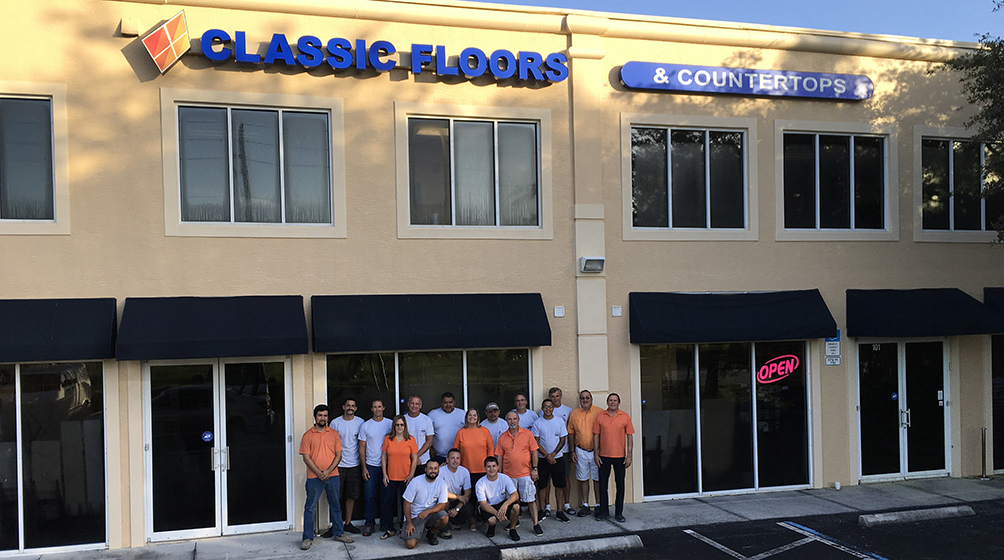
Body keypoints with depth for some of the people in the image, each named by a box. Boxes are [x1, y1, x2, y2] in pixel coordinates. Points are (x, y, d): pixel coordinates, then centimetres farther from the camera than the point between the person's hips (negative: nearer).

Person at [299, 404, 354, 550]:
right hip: (314, 477, -2)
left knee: (335, 505, 11)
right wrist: (319, 473, -14)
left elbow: (338, 455, 3)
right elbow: (306, 458, -5)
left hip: (332, 476, 2)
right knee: (310, 507, 1)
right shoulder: (308, 435, -1)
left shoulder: (334, 434, 6)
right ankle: (308, 538, 9)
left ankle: (338, 533, 24)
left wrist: (328, 471, -10)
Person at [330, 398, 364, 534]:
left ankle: (348, 522, 20)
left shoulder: (360, 422, 3)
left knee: (352, 496, 8)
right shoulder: (335, 423, -1)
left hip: (354, 465, 2)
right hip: (338, 465, -2)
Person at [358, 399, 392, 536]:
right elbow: (362, 448, 4)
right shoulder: (365, 426, 3)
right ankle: (370, 524, 8)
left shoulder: (390, 423, 3)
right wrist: (364, 467, -3)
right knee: (370, 496, -1)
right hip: (370, 466, 0)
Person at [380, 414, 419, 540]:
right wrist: (384, 474, 0)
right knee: (387, 502, 1)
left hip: (406, 478, -1)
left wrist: (411, 475, -6)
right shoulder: (388, 439, 3)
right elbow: (384, 457, 7)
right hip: (391, 478, 2)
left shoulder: (410, 440, -1)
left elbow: (414, 459, 1)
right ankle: (390, 529, 14)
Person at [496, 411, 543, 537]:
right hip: (508, 475, 2)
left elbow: (534, 452, 3)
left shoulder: (527, 434, 2)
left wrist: (534, 469, -4)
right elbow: (499, 457, 8)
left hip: (526, 474, -2)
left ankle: (536, 524, 1)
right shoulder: (502, 437, 6)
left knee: (531, 499, -4)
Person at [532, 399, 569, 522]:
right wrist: (546, 455, -12)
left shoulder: (559, 421, 3)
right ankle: (542, 510, 15)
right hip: (542, 459, -1)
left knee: (559, 485, 3)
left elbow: (562, 440, 2)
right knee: (542, 485, 4)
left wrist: (553, 454, -10)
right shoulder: (537, 423, -1)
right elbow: (536, 442, -3)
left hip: (558, 458, 1)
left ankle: (559, 511, 10)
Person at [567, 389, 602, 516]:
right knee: (583, 479, 7)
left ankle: (599, 505, 16)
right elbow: (571, 434, 8)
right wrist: (572, 451, 4)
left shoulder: (599, 412, -3)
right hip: (581, 451, 2)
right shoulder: (574, 414, 4)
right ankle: (585, 505, 17)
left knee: (597, 479, 5)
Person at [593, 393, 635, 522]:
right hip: (604, 456, 1)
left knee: (620, 485, 5)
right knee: (603, 484, 5)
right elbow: (596, 436, 6)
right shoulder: (600, 417, 3)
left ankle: (619, 512, 15)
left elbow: (630, 436, 2)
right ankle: (604, 511, 17)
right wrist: (595, 454, 0)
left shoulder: (625, 417, 1)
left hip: (620, 456, -1)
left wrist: (629, 455, -4)